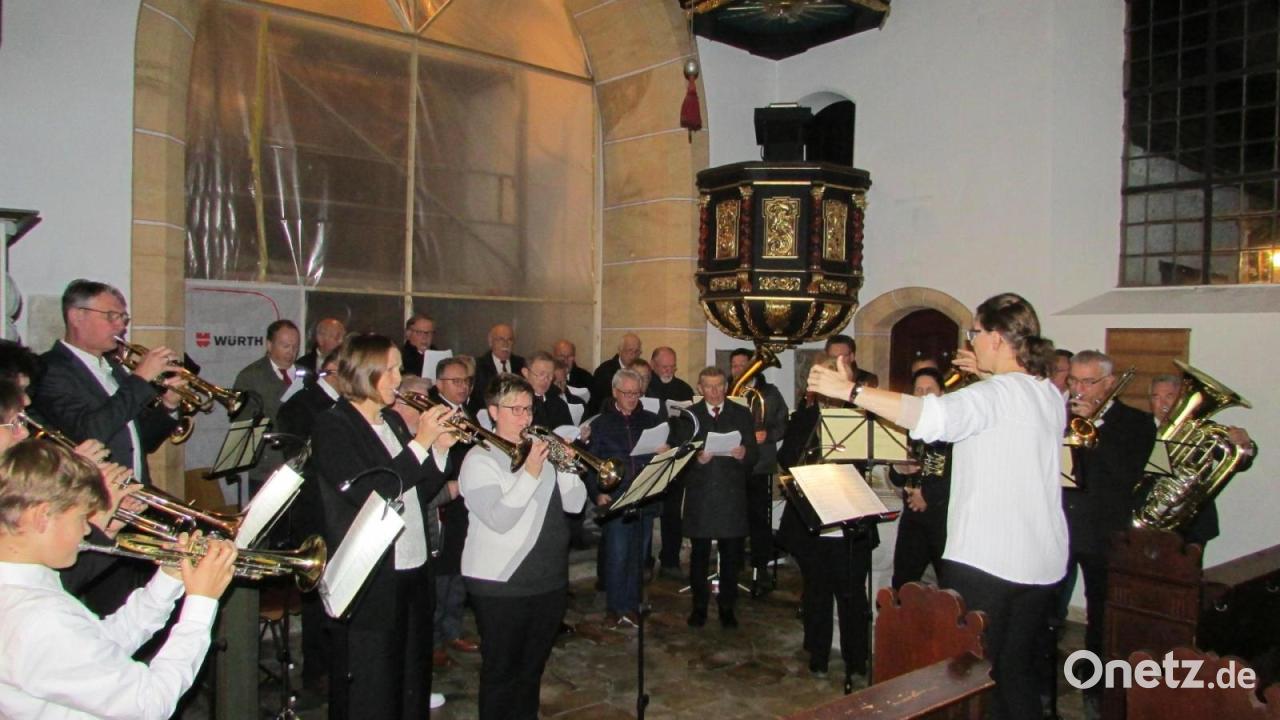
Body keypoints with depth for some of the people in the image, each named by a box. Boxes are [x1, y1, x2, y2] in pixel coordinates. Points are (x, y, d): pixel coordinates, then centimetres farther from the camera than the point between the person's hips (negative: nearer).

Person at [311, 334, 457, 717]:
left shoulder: (393, 420, 13)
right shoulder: (332, 427, -10)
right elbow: (367, 493, -23)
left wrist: (440, 448, -3)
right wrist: (419, 443, -21)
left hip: (413, 575, 8)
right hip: (369, 586, -7)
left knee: (412, 685, 18)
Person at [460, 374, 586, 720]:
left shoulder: (543, 450, 8)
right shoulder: (479, 459, -10)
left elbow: (574, 503, 4)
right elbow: (499, 520, -22)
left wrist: (567, 467, -12)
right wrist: (530, 473, -27)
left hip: (550, 581, 6)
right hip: (500, 585, -6)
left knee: (533, 666, 20)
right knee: (502, 671, 7)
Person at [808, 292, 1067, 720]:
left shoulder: (996, 394, -16)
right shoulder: (1051, 396, 9)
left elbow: (932, 416, -34)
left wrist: (851, 391, -33)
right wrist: (988, 375, 23)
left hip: (985, 558, -8)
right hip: (1043, 561, 8)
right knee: (1017, 669, 20)